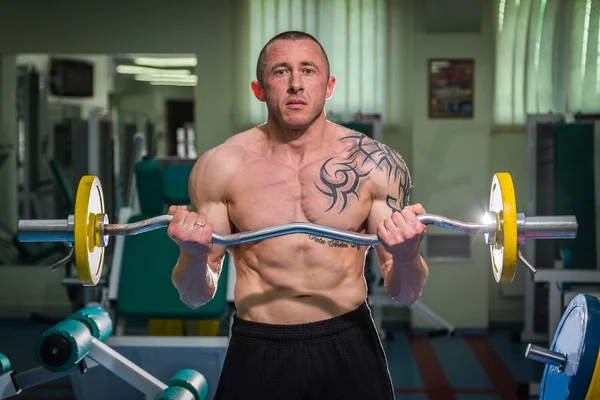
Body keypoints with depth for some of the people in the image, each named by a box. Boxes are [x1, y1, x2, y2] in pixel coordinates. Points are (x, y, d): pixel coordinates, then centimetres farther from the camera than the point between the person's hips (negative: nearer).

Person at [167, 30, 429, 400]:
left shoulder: (374, 164, -6)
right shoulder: (219, 167, -6)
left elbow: (405, 294, -2)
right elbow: (197, 296, 1)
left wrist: (405, 255, -23)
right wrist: (194, 256, -20)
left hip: (348, 346, 0)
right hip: (257, 353, 0)